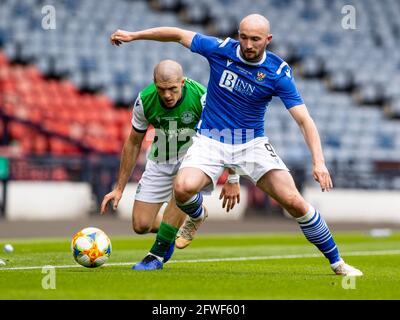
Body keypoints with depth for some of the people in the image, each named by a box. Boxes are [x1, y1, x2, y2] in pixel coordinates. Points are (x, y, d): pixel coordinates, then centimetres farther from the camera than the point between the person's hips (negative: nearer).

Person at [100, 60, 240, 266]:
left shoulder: (201, 97, -27)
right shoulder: (144, 101, -19)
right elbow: (133, 143, -3)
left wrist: (232, 180, -15)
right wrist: (119, 188, -1)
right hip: (160, 161, 3)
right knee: (141, 225, -5)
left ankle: (157, 254, -20)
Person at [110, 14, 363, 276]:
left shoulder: (279, 74, -13)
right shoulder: (220, 49, -11)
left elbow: (304, 120, -16)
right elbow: (178, 34, 4)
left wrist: (319, 161, -29)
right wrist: (133, 35, 9)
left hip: (252, 143, 0)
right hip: (210, 141, 0)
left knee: (294, 201, -14)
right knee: (183, 187, -28)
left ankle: (336, 261, 4)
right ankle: (197, 217, 11)